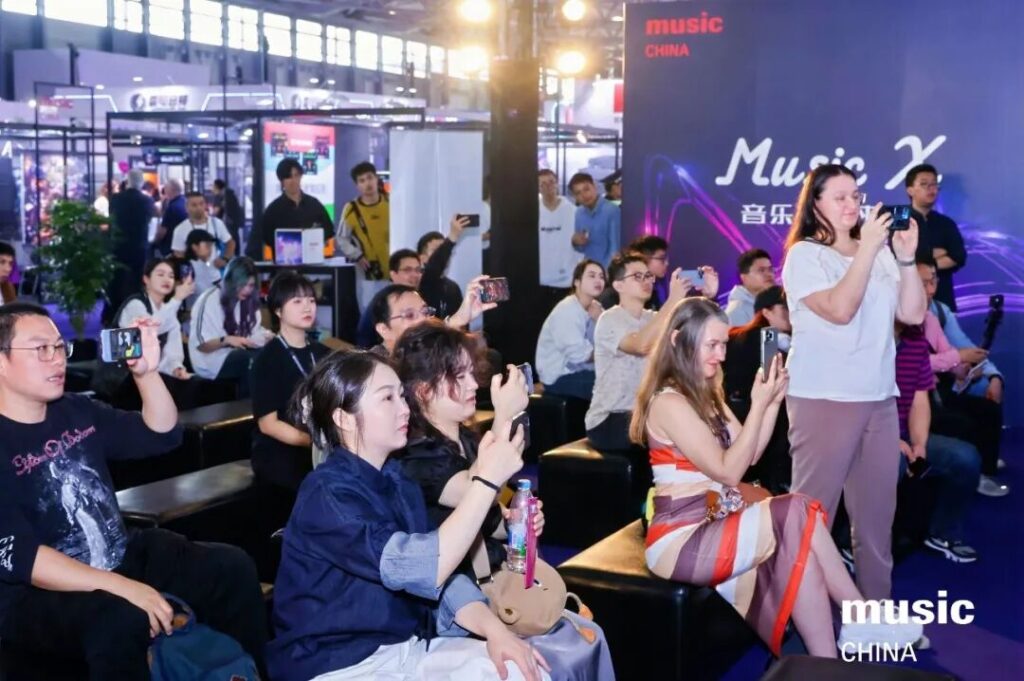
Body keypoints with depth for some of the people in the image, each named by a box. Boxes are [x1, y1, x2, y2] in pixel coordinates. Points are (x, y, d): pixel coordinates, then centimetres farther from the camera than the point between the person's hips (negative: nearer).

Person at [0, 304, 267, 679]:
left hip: (122, 558, 8)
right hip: (39, 594, -8)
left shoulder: (76, 411, 7)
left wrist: (147, 373, -5)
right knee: (122, 618, -37)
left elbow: (163, 435, 14)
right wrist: (120, 586, -32)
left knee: (232, 567, -2)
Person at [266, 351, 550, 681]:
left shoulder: (398, 481, 8)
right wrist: (487, 479, -27)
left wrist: (495, 629, -14)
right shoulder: (326, 494, -18)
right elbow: (423, 569, -28)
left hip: (406, 648, 8)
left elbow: (442, 576, 3)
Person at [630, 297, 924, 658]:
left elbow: (748, 455, 12)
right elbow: (728, 470, -16)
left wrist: (773, 401, 1)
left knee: (796, 546, -16)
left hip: (711, 523, 8)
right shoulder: (668, 402, -16)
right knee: (799, 516, -20)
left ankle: (827, 662, -14)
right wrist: (758, 405, -16)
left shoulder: (704, 393, 14)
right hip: (681, 539, -8)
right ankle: (862, 619, -8)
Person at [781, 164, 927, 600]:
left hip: (879, 399, 6)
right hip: (822, 399, -6)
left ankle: (877, 605, 23)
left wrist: (906, 257, -4)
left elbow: (913, 314, 5)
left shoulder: (879, 253, 11)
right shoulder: (804, 254, -4)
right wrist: (867, 249, -17)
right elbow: (840, 309, -18)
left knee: (877, 511, 12)